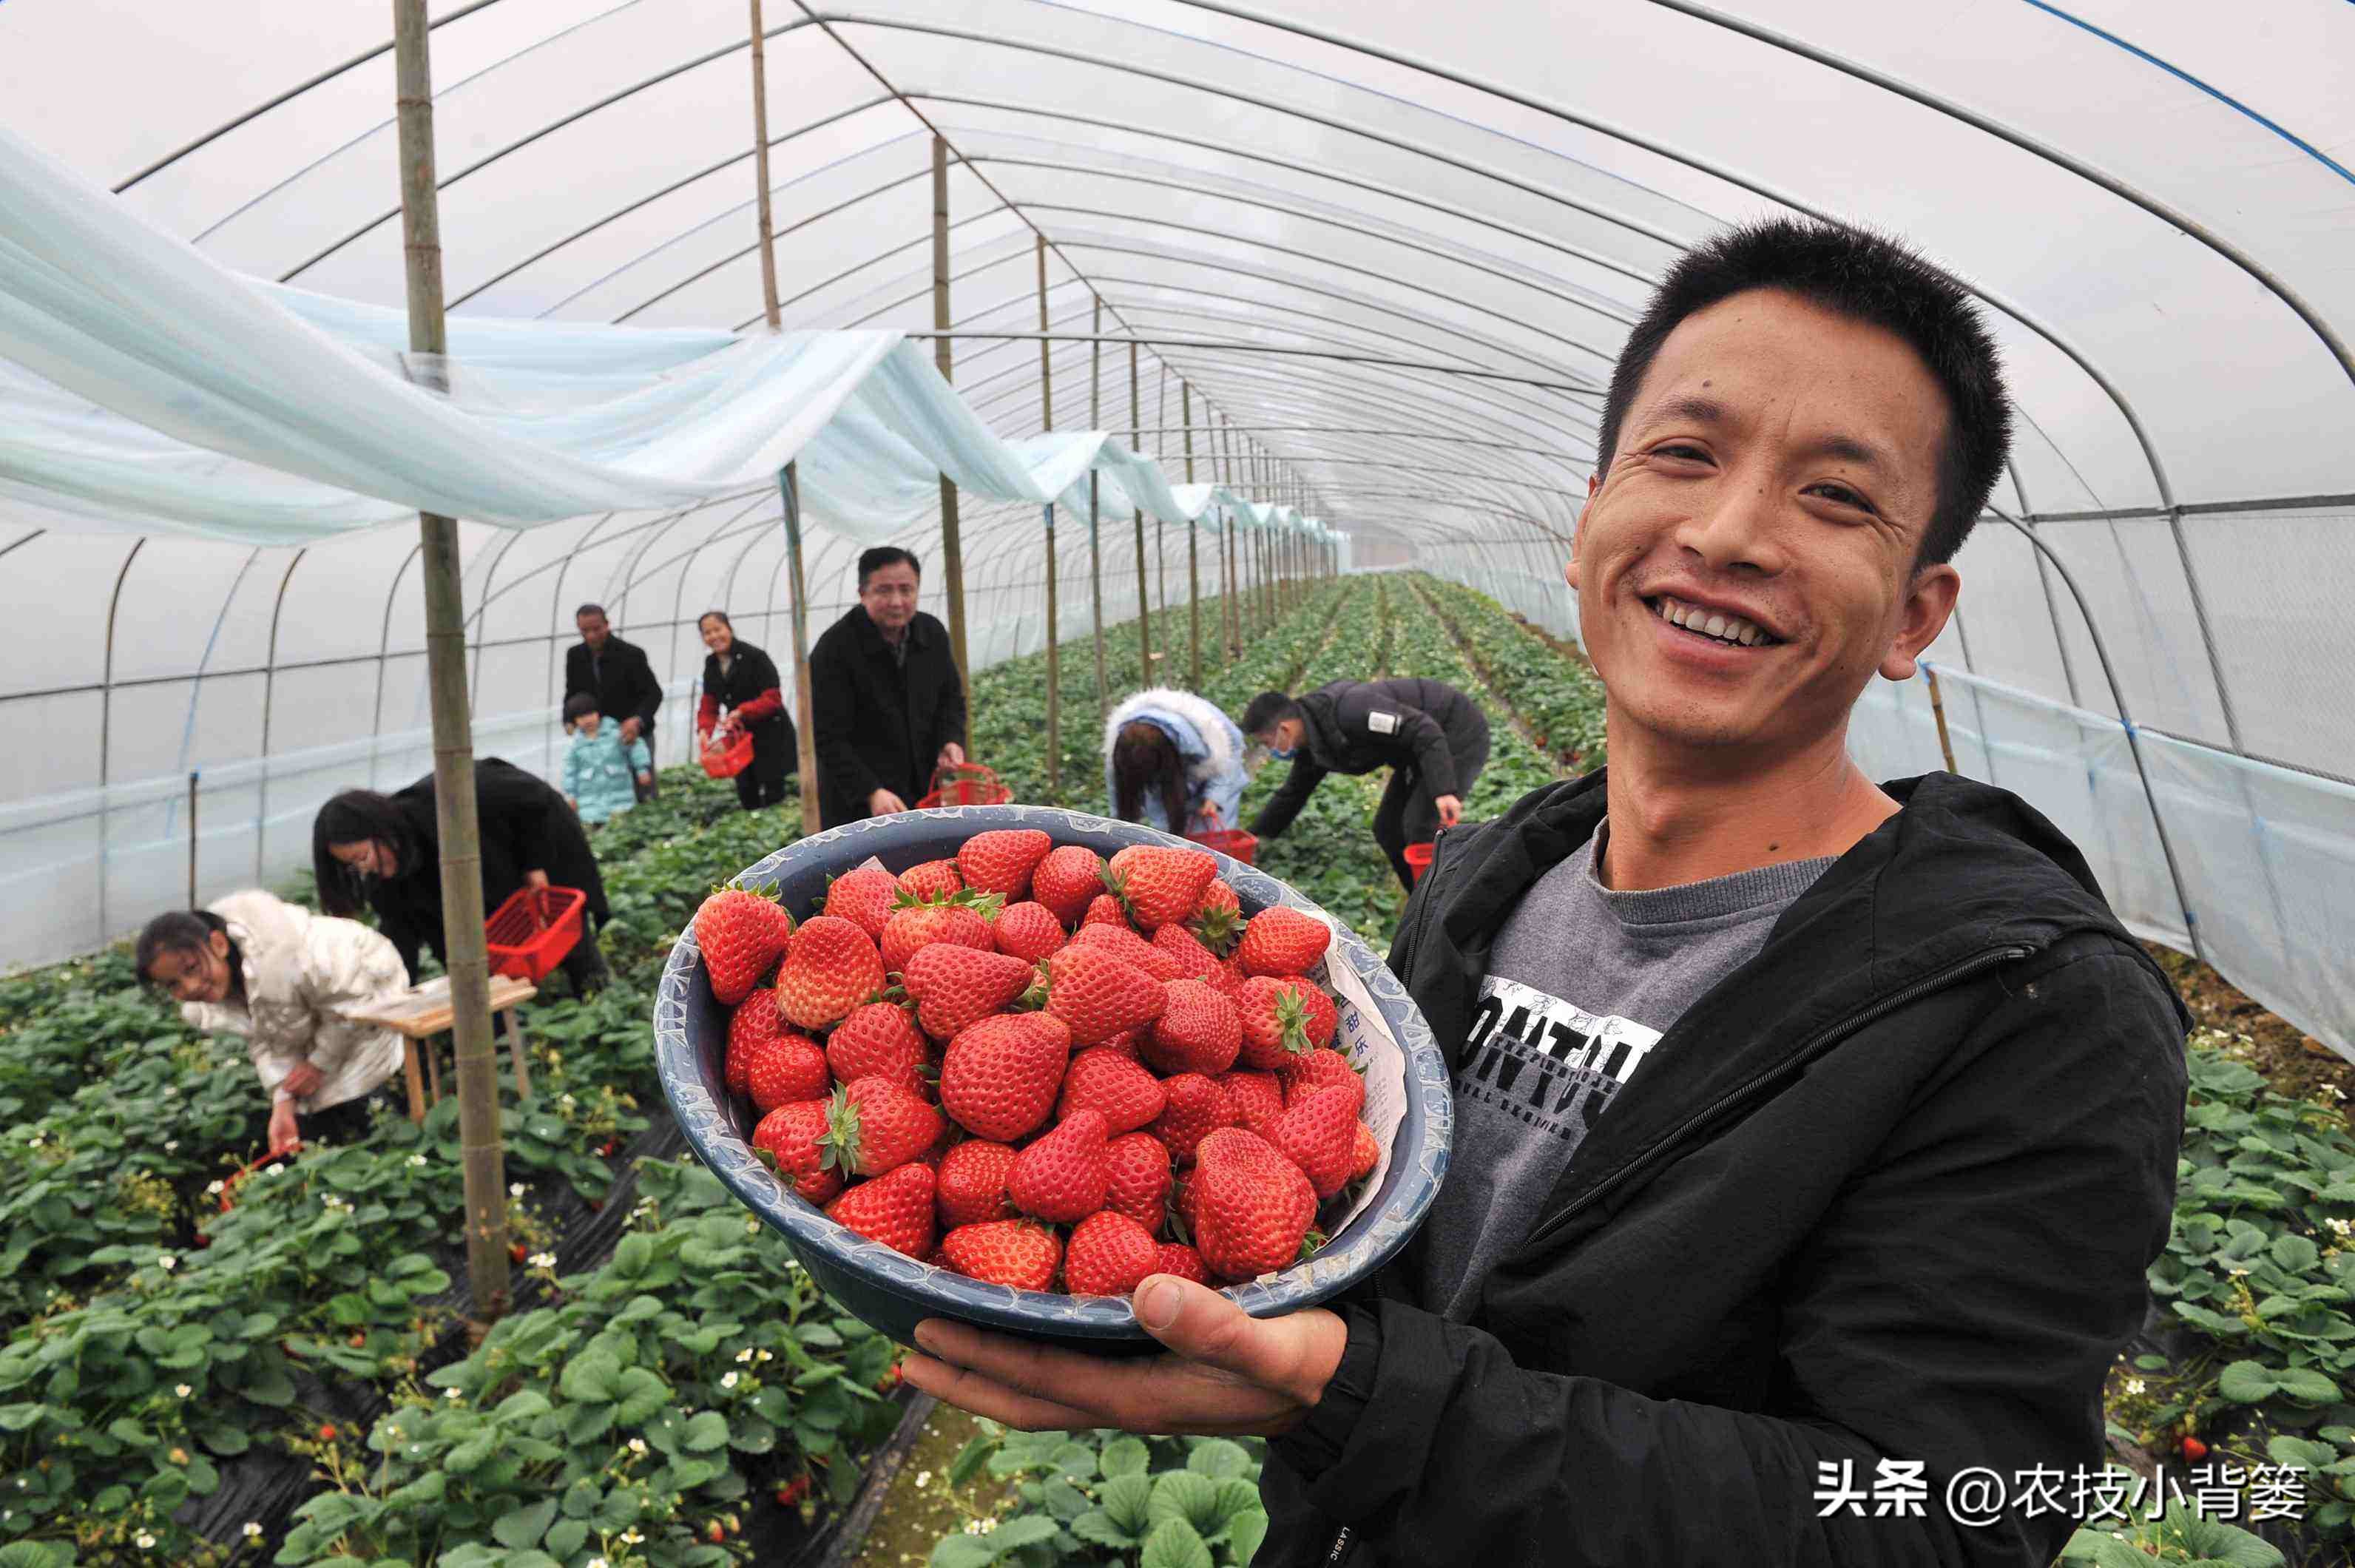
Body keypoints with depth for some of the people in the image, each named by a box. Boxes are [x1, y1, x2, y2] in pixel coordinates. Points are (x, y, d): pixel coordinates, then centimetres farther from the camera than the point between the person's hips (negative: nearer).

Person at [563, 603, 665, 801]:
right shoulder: (575, 656, 2)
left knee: (644, 795, -4)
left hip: (634, 734, -4)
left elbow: (654, 694, -14)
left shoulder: (632, 654, -12)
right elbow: (572, 694, 14)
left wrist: (637, 720, -33)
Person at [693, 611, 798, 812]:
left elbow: (773, 699, -18)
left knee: (775, 797, -7)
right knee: (748, 798, 9)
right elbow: (708, 706, 7)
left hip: (773, 737, -7)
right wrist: (705, 730, -13)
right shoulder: (711, 666, 9)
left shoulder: (755, 657, -13)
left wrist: (742, 711, -31)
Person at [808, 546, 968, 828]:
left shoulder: (933, 633, 1)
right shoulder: (834, 650, -18)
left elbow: (951, 697, 15)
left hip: (922, 793, 6)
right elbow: (829, 738, -18)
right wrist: (870, 792, -27)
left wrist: (952, 740, -7)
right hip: (857, 802, -6)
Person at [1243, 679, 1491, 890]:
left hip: (1460, 733, -9)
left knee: (1420, 828, -16)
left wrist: (1444, 791, -41)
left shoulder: (1349, 710, -31)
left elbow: (1425, 731, -33)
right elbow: (1292, 795, 17)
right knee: (1388, 829, 7)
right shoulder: (1311, 744, 0)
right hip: (1417, 751, 10)